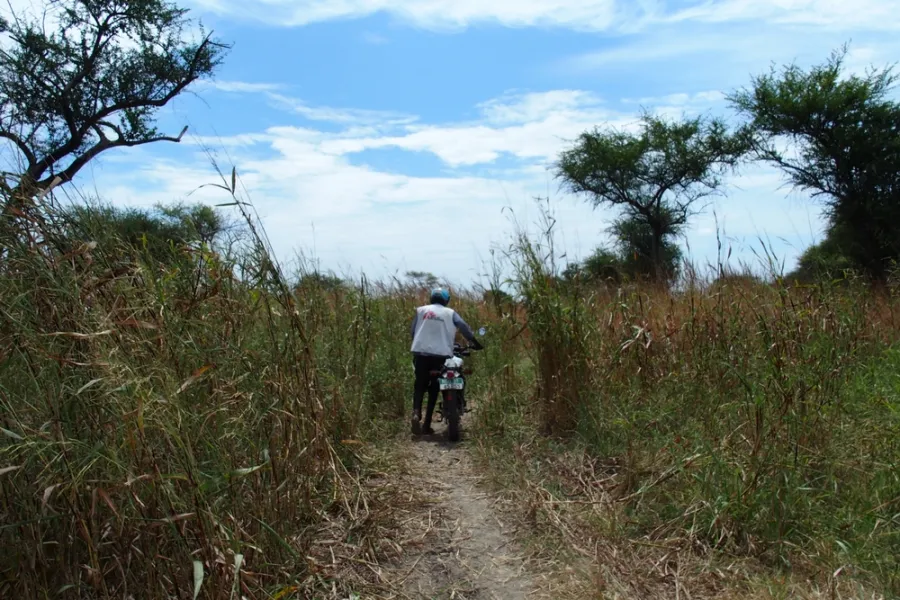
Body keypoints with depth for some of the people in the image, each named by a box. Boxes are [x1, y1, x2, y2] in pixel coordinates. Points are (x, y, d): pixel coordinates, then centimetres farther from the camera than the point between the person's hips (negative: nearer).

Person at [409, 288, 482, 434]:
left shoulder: (421, 310, 11)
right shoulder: (450, 313, 10)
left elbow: (412, 331, 10)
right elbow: (464, 327, -2)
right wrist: (475, 342, 4)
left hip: (421, 352, 1)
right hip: (441, 354, -1)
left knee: (419, 385, 9)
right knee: (434, 388, 8)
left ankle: (416, 413, -18)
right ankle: (427, 424, 4)